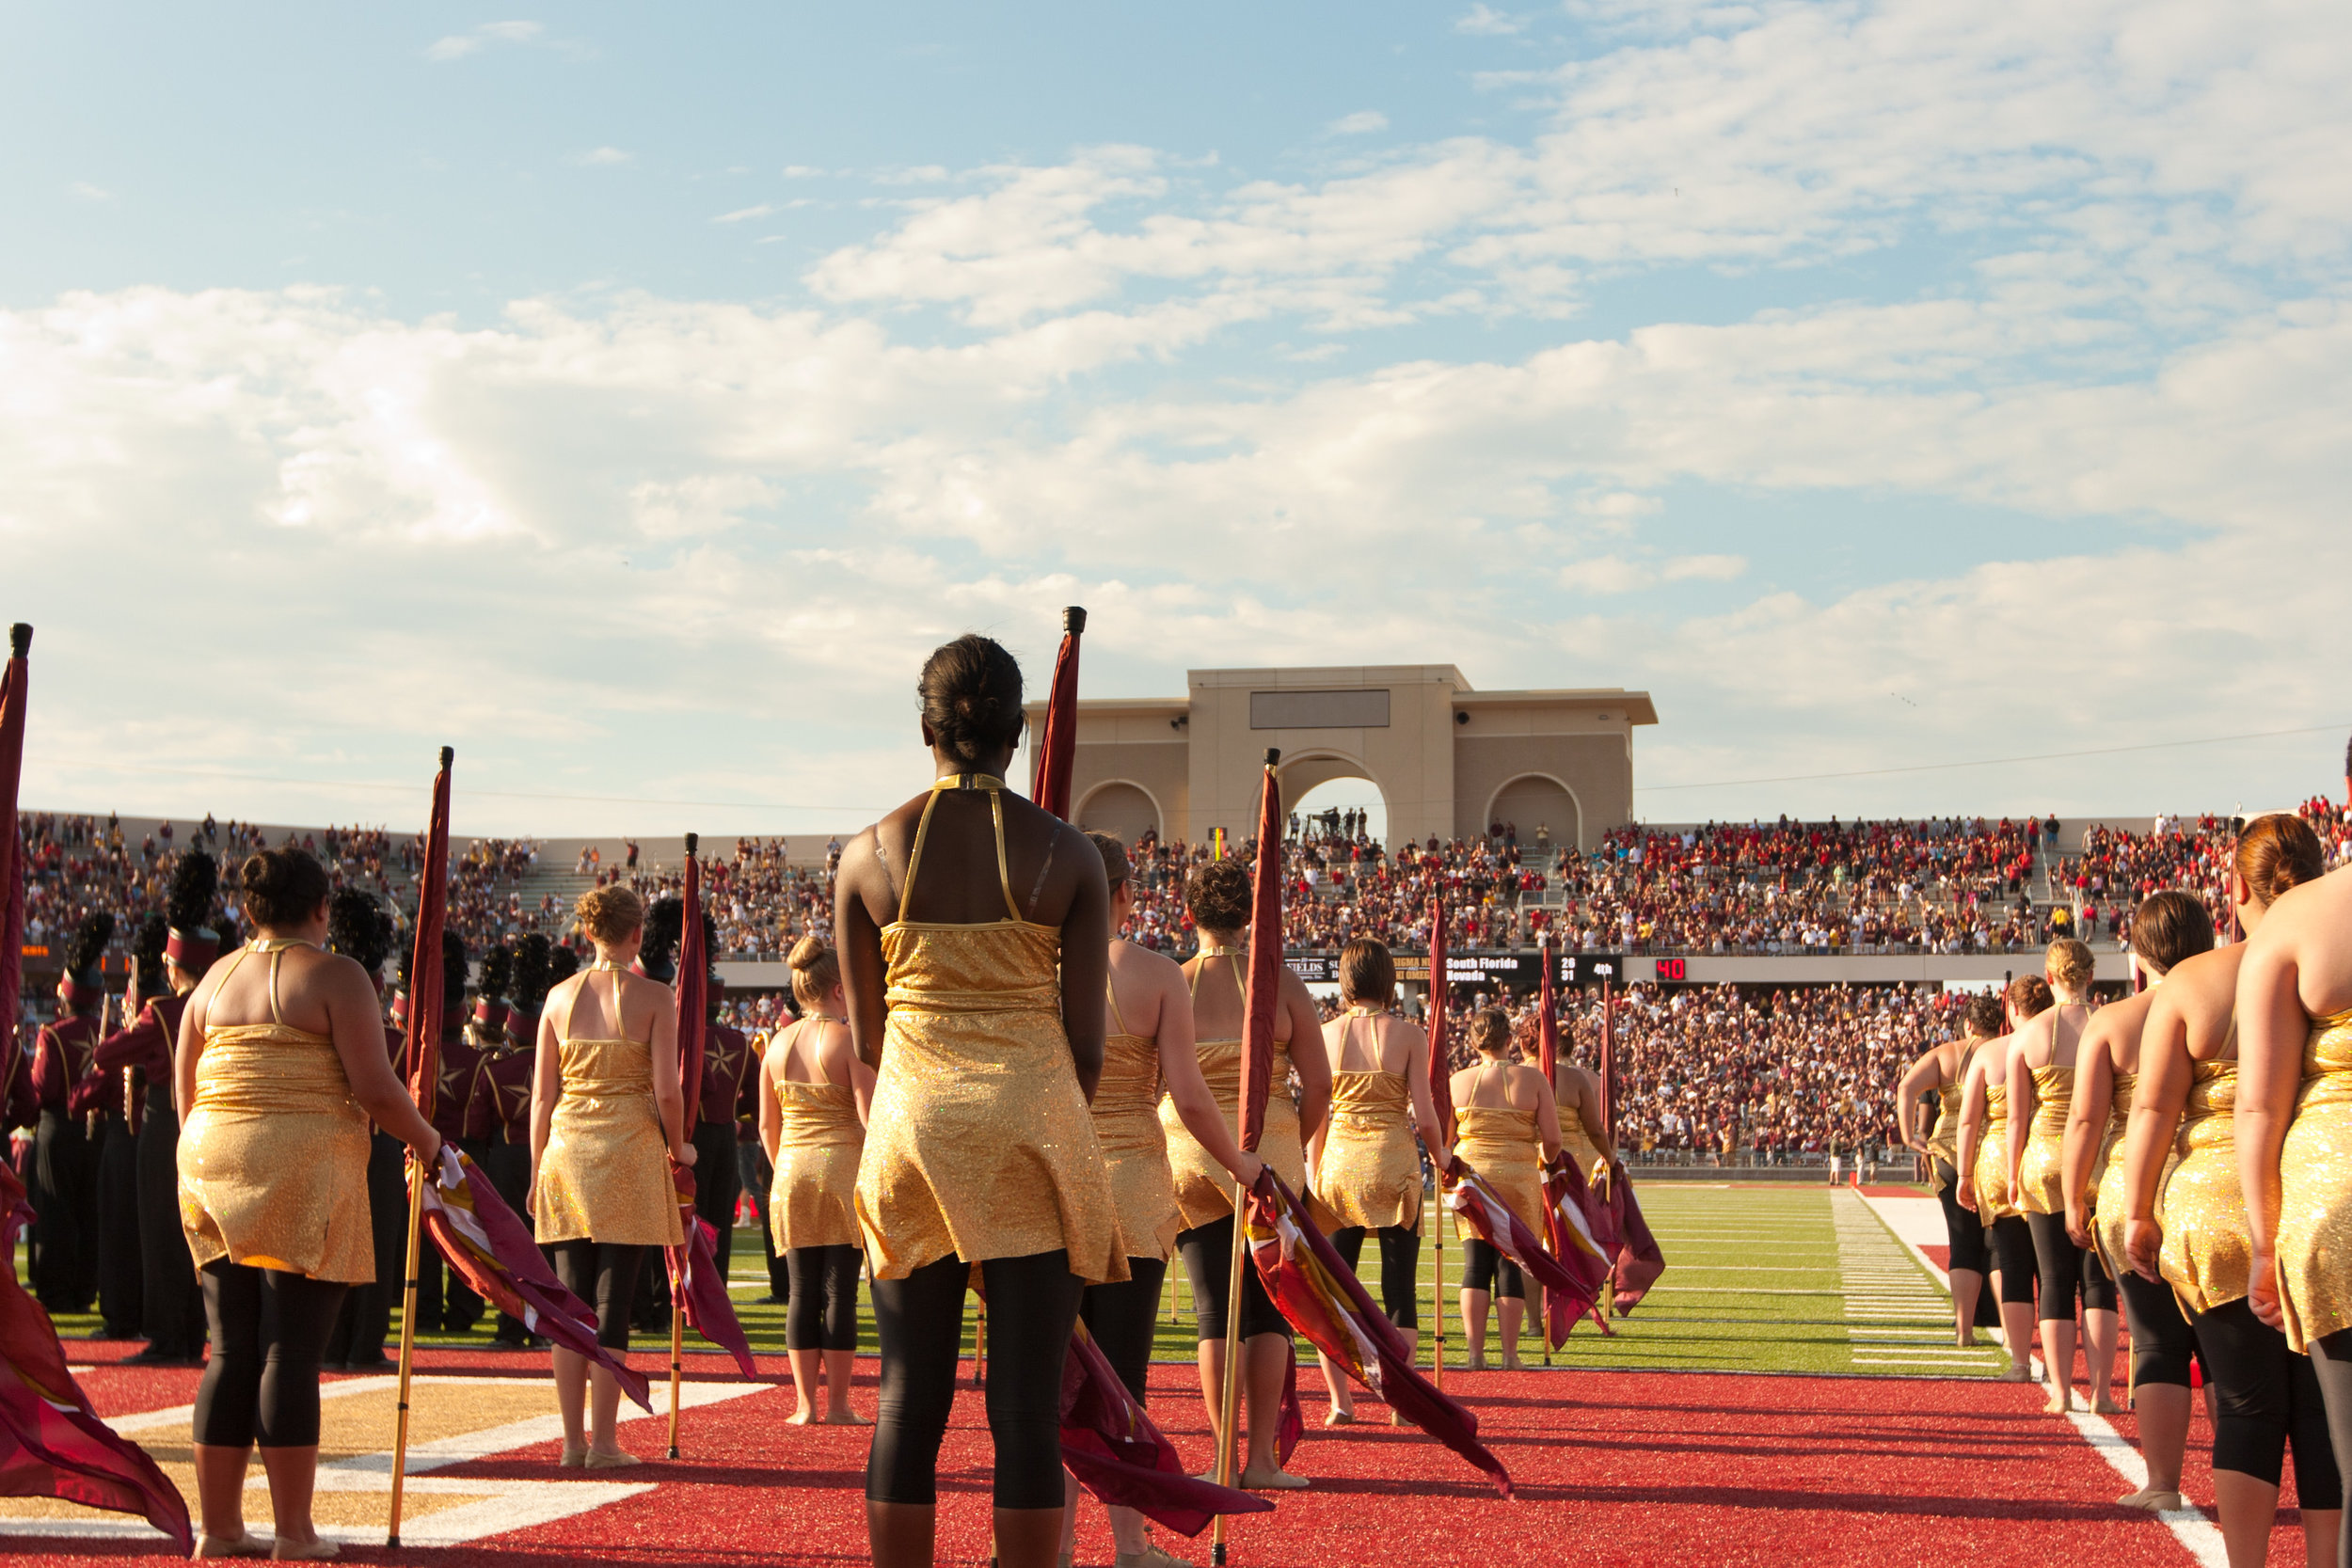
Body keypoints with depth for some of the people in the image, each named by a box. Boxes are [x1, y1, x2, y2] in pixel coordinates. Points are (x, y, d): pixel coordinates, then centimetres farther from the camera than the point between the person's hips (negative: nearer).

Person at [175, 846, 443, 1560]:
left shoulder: (214, 980, 14)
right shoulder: (334, 974, -5)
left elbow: (186, 1092, 16)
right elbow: (374, 1086, -12)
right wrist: (424, 1138, 3)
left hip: (211, 1166, 6)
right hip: (305, 1174, -6)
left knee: (230, 1353, 10)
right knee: (291, 1353, -3)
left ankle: (218, 1527, 14)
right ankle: (293, 1531, 2)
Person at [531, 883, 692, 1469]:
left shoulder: (560, 996, 7)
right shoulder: (654, 996, -4)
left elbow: (542, 1095, 6)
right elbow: (667, 1091, -9)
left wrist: (537, 1168, 14)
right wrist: (678, 1149, 8)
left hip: (566, 1151, 4)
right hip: (628, 1155, -3)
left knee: (572, 1300, 7)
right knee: (613, 1300, -1)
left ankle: (571, 1441, 10)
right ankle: (603, 1443, 1)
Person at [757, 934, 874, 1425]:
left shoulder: (778, 1044, 9)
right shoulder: (849, 1039, -8)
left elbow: (767, 1125, 12)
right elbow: (869, 1116, -13)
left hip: (791, 1170, 5)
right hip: (843, 1168, -5)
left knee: (803, 1290, 7)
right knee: (840, 1290, 0)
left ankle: (805, 1403, 9)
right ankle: (837, 1403, 2)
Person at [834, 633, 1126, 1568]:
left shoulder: (868, 854, 2)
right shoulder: (1067, 853, -1)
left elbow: (866, 1036, 6)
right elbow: (1086, 1040, -1)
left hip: (911, 1131, 2)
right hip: (1036, 1123, -1)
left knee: (910, 1396, 8)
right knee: (1028, 1401, 1)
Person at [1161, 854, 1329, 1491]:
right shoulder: (1280, 981, -3)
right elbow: (1319, 1085, -5)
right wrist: (1291, 1149, 11)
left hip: (1187, 1152, 1)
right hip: (1269, 1151, -1)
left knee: (1214, 1308, 8)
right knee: (1268, 1306, 8)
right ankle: (1262, 1459, 8)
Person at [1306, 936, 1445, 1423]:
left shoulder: (1326, 1034, 1)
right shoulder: (1408, 1035, -4)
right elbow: (1423, 1115, -6)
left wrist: (1314, 1176, 13)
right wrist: (1441, 1155, 13)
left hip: (1338, 1163, 2)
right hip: (1393, 1163, -1)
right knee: (1400, 1290, 6)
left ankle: (1340, 1402, 7)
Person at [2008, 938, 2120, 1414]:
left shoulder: (2027, 1034, -3)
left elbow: (2016, 1116, -1)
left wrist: (2012, 1175, 8)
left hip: (2045, 1159, 0)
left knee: (2055, 1281, 7)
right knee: (2098, 1280, 6)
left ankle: (2060, 1392, 8)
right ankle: (2101, 1391, 5)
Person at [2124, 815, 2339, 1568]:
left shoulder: (2189, 982, -3)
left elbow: (2153, 1108, -4)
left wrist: (2138, 1214, 3)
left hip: (2215, 1212, 0)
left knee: (2247, 1407, 8)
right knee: (2325, 1415, 9)